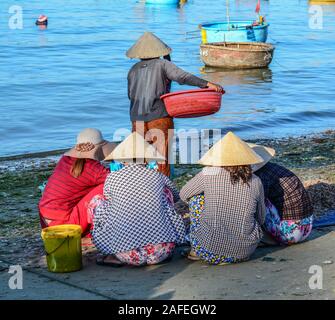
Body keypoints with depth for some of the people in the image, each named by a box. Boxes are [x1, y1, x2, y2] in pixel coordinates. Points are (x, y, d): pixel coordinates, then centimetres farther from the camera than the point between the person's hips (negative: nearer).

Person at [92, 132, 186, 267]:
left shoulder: (112, 178, 1)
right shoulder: (158, 177, 6)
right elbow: (176, 196, 28)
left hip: (128, 255, -1)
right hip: (161, 252, 1)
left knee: (99, 206, 19)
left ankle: (117, 257, 10)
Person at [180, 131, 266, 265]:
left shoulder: (209, 174, -7)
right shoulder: (255, 182, -1)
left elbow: (183, 194, 11)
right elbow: (261, 218, 13)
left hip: (210, 252, -3)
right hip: (245, 251, 3)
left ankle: (195, 250, 23)